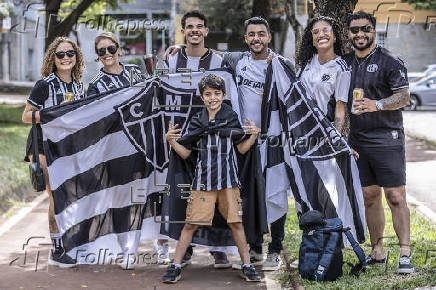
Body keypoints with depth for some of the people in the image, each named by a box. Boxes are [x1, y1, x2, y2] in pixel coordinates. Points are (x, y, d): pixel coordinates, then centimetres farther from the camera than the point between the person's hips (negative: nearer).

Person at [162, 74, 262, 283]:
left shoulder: (231, 118, 5)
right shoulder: (197, 121, 6)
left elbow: (242, 148, 9)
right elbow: (185, 153, 8)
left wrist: (254, 135, -8)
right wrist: (171, 140, -8)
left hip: (228, 179, 0)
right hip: (203, 180, 0)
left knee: (236, 223, 2)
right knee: (191, 224, -2)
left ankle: (247, 266, 12)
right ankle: (175, 267, 4)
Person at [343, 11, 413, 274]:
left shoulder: (389, 61, -4)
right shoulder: (346, 63, 13)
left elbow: (404, 97, -10)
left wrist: (378, 105, -27)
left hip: (387, 140, -5)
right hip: (358, 141, 6)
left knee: (396, 197, -8)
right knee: (370, 197, 9)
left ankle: (405, 254, -6)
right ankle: (377, 252, 16)